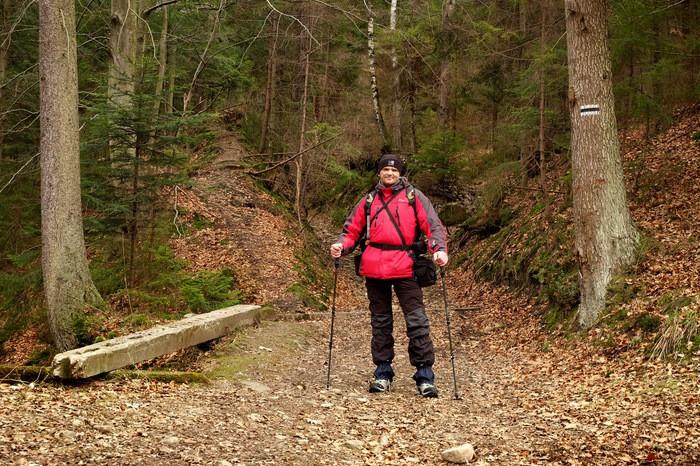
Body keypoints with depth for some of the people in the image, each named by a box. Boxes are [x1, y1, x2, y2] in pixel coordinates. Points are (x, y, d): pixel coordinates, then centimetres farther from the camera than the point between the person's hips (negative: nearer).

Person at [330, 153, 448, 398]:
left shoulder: (413, 197, 8)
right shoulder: (368, 201, 16)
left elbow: (433, 225, 0)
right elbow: (352, 230, 15)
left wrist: (439, 249, -17)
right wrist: (341, 246, -6)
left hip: (404, 268, -3)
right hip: (374, 269, 3)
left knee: (416, 320, -7)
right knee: (380, 322, 11)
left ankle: (425, 375, -1)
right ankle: (383, 373, 20)